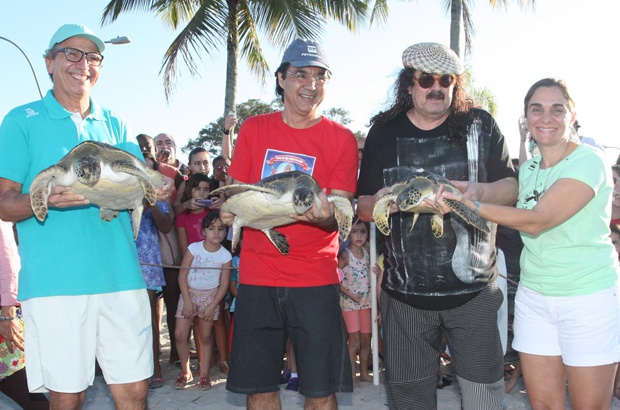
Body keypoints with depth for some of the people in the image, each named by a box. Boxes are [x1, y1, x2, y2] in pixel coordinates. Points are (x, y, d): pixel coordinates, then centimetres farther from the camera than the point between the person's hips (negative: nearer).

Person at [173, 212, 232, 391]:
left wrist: (212, 306, -11)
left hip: (210, 296, 0)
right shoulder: (193, 248, -10)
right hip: (189, 293, 1)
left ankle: (204, 375, 15)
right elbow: (182, 275, -8)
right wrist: (187, 301, -12)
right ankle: (185, 372, 15)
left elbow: (224, 284, -5)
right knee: (180, 335, -4)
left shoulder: (225, 255, -9)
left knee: (205, 337, 3)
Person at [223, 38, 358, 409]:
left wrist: (324, 215, -26)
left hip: (316, 278, -2)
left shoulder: (341, 139, 1)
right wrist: (231, 208, -10)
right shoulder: (254, 129, 8)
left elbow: (340, 213, -3)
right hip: (257, 276, 2)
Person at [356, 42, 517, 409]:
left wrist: (480, 192, -17)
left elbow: (513, 188, 5)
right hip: (405, 292, 1)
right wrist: (378, 203, -16)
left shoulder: (480, 126, 4)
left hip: (473, 287, -1)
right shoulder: (384, 133, 6)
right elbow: (363, 207, 8)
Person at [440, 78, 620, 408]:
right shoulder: (528, 168, 9)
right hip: (534, 295, 6)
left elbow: (537, 220, -24)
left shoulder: (588, 161, -13)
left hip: (588, 298, -5)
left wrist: (470, 204, -29)